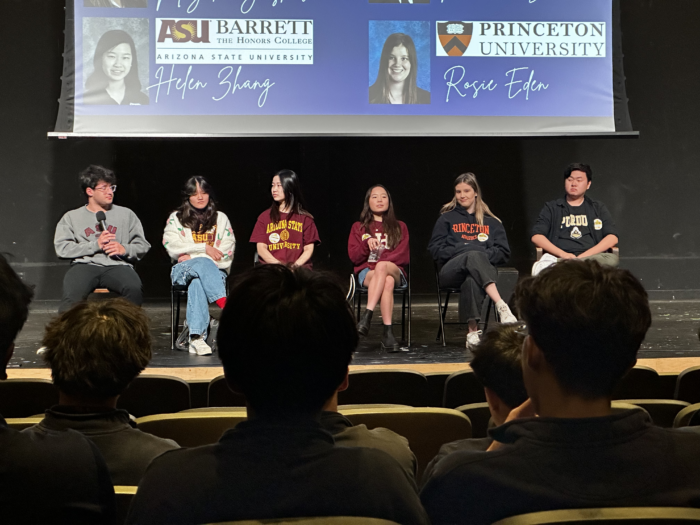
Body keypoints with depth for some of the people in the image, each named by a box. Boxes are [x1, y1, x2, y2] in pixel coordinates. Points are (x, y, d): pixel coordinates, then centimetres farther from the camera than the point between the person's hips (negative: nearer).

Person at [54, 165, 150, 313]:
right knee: (72, 295, -35)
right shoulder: (72, 217, 19)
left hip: (117, 265, 1)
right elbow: (62, 248, 5)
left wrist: (125, 249, -3)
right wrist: (95, 245, -5)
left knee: (135, 290, -35)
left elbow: (143, 246, 19)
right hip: (85, 264, -1)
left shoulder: (126, 214, 23)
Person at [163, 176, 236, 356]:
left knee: (197, 282, -38)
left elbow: (227, 249, 6)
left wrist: (193, 256, -6)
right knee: (203, 264, -38)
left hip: (215, 269, 0)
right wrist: (204, 249, -7)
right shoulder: (176, 218, 18)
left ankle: (196, 337, -52)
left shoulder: (221, 218, 20)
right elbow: (172, 246, 1)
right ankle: (223, 306, -56)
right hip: (183, 270, 0)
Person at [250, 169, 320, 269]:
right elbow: (261, 249, 5)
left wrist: (296, 265, -12)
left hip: (299, 268, 0)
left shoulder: (305, 218, 10)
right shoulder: (265, 217, 13)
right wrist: (278, 265, -11)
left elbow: (309, 249, 6)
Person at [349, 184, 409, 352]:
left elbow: (404, 257, 6)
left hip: (394, 271, 0)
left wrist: (381, 262, -9)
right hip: (367, 273, 0)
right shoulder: (359, 227, 21)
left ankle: (367, 315, -51)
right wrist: (367, 244, -12)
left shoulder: (399, 227, 21)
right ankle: (387, 332, -50)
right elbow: (353, 257, 7)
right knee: (387, 282, -39)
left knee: (382, 267, -41)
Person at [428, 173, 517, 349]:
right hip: (451, 271, 0)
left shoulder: (491, 222, 25)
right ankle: (501, 306, -54)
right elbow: (435, 250, 10)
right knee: (474, 255, -39)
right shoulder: (447, 219, 23)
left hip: (484, 267, 1)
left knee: (472, 280, -41)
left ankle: (473, 330, -47)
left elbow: (504, 252, 13)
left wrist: (485, 255, -8)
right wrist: (460, 251, -6)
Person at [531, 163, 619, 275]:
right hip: (561, 258, -5)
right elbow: (536, 237, 8)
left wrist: (584, 256, -6)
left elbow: (612, 237, 11)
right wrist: (562, 254, -9)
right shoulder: (552, 208, 22)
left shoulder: (598, 208, 25)